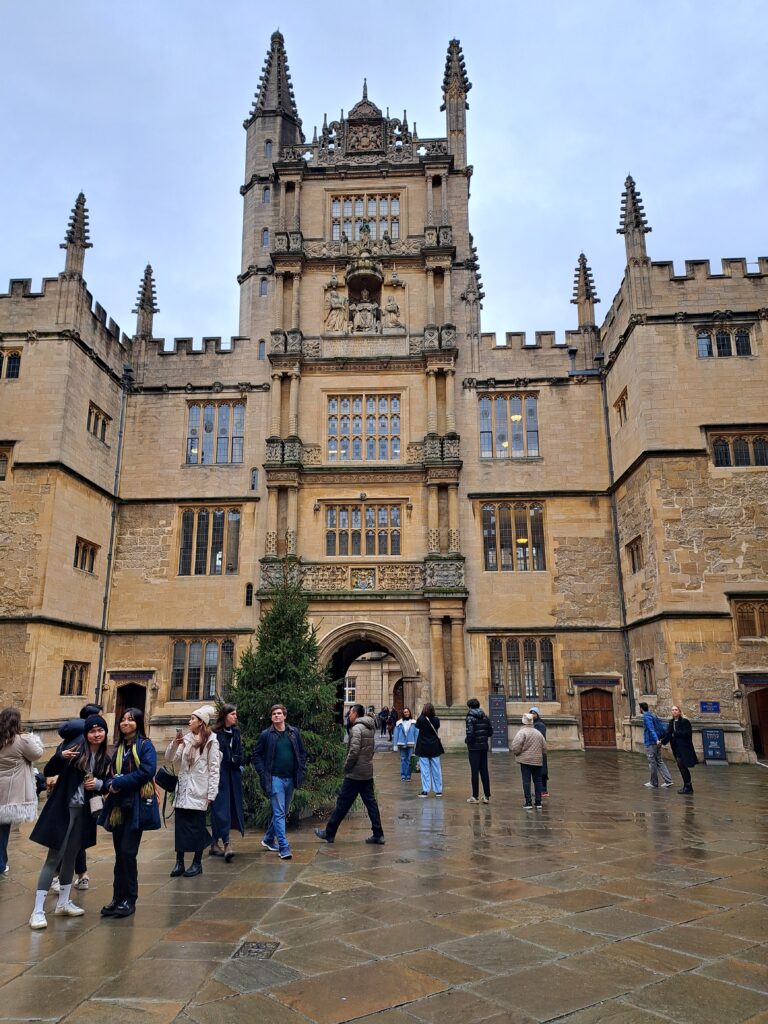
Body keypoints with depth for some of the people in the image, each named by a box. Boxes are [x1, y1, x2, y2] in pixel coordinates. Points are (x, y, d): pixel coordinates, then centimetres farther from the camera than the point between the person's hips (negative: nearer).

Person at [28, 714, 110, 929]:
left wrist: (99, 783, -8)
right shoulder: (75, 748, -10)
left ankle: (63, 903, 29)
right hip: (63, 809, -5)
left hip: (84, 812, 5)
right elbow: (48, 771, -10)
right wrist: (60, 756, -29)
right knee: (54, 857, -4)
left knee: (71, 856, 16)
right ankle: (38, 910, 2)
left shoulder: (105, 758, 4)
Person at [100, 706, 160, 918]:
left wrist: (119, 782, -14)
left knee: (128, 853, -6)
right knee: (120, 854, 10)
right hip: (119, 806, 6)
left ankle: (129, 900, 6)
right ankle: (118, 898, 19)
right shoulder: (119, 748, 15)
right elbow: (111, 774, 16)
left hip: (137, 807, -6)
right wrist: (111, 784, -7)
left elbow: (147, 771, -17)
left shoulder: (145, 745, -4)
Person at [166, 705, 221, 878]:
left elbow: (214, 769, -7)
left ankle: (197, 863, 15)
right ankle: (179, 862, 13)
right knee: (180, 826, 4)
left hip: (199, 792, -5)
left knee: (197, 827, 3)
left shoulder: (211, 742, -5)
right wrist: (174, 744, -9)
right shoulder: (186, 739, 10)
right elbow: (170, 758, 9)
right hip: (183, 791, 5)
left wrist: (211, 794, -12)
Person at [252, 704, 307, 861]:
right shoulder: (266, 735, -4)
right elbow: (256, 755, 2)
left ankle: (268, 839, 33)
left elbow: (302, 753, 11)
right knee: (279, 813, -7)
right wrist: (263, 774, -7)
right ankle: (284, 848, -3)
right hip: (275, 778, -4)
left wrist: (301, 770, 1)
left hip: (291, 779, 4)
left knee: (283, 812, 15)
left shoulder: (294, 732, 3)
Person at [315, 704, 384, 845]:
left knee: (342, 803, 2)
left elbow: (354, 751, -21)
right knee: (371, 803, 9)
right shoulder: (370, 728, 11)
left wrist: (346, 767, -10)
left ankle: (329, 833, 12)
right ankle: (378, 835, 9)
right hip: (368, 773, 8)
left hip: (355, 775, -8)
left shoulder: (357, 728, -16)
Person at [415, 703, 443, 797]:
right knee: (436, 769, 9)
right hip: (434, 747, 2)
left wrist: (422, 715, 1)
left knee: (425, 769, 2)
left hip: (423, 747, -2)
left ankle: (425, 790, 1)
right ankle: (438, 790, 14)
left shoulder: (420, 719, -13)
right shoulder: (436, 720, -5)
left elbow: (417, 726, 6)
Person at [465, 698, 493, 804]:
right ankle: (487, 796, 13)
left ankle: (474, 796, 4)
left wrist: (466, 740, 0)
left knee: (474, 771, 0)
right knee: (484, 771, 10)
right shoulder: (485, 717, 6)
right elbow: (490, 732, 7)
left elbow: (470, 733, -19)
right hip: (484, 747, 5)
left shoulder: (470, 717, -12)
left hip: (474, 747, -5)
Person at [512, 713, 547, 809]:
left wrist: (517, 753, 0)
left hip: (525, 760, -5)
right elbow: (544, 748, 13)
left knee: (526, 781, 0)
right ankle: (538, 802, 13)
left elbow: (515, 746, -19)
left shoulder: (521, 732, -9)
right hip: (538, 761, 5)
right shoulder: (538, 733, 10)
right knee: (537, 781, 11)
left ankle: (528, 802, -2)